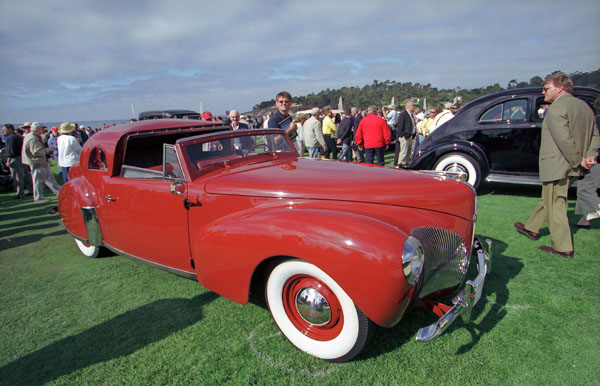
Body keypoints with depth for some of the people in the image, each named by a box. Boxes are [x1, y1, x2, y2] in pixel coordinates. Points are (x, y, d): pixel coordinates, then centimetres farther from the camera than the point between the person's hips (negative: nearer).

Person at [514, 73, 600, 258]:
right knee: (547, 199, 21)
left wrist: (578, 160, -14)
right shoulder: (584, 106, 15)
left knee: (555, 205, -1)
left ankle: (563, 247, 5)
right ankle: (531, 228, 36)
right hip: (570, 166, 10)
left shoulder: (556, 108, -16)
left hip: (556, 165, -10)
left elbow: (564, 139, -24)